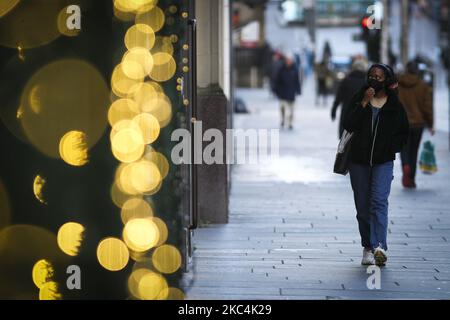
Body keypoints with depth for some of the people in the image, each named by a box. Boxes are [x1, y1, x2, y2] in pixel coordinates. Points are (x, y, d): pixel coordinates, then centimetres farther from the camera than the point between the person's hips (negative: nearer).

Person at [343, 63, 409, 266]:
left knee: (379, 201, -17)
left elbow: (403, 133, 11)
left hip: (383, 162, -2)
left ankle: (379, 247, -27)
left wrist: (392, 148, -3)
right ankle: (367, 247, 14)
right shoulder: (359, 99, 3)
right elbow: (348, 125, -11)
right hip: (359, 161, 2)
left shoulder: (394, 105, 2)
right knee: (363, 206, 5)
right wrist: (363, 103, -17)